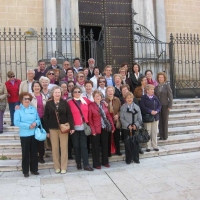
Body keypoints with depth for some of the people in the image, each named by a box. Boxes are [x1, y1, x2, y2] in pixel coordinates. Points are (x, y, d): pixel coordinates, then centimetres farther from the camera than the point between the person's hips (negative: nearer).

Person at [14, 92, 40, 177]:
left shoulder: (34, 109, 9)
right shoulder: (18, 110, -4)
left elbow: (38, 119, 9)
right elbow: (16, 122, -13)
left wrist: (35, 123, -14)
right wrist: (28, 126, -18)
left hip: (34, 134, 4)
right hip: (24, 135, -4)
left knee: (34, 152, 9)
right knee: (25, 153, 2)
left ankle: (34, 169, 21)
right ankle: (25, 171, 13)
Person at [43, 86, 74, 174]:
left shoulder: (65, 103, 1)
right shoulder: (49, 103, 3)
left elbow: (69, 115, -2)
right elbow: (46, 117, 3)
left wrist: (72, 127, -9)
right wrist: (46, 130, -1)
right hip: (53, 128, 1)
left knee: (64, 147, 2)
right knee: (55, 148, 6)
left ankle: (63, 167, 10)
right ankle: (57, 167, 16)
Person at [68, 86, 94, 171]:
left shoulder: (85, 100, 8)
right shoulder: (70, 102, 0)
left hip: (84, 126, 1)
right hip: (75, 127, -1)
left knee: (84, 145, 1)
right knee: (76, 146, 8)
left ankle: (86, 164, 2)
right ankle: (78, 163, 19)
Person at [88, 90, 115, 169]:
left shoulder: (104, 105, 9)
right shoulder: (91, 106, -7)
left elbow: (108, 116, 11)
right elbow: (90, 119, -10)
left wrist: (112, 126, 6)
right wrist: (93, 130, -15)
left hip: (105, 129, 5)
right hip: (96, 130, -5)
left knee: (105, 146, 14)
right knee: (96, 147, 6)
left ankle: (105, 162, 29)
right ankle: (96, 164, 18)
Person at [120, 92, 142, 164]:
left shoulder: (137, 107, 6)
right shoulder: (123, 107, 1)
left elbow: (139, 118, 3)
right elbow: (122, 118, -4)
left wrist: (136, 125, -13)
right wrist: (128, 125, -15)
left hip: (135, 128, 2)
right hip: (126, 129, -1)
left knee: (136, 143, 6)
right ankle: (128, 159, 14)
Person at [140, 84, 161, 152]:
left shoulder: (155, 97, 9)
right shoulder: (143, 98, -6)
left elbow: (159, 105, 7)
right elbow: (143, 107, -14)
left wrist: (157, 111, -11)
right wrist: (150, 111, -21)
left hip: (155, 117, 4)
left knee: (155, 132, 8)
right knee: (148, 132, 1)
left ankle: (155, 146, 18)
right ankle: (148, 146, 10)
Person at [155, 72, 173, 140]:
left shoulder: (167, 85, -4)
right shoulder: (156, 86, 6)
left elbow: (170, 96, -6)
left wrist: (170, 106, -10)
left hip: (165, 105, -3)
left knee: (165, 121, 4)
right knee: (160, 121, 6)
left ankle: (165, 136, 12)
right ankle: (161, 135, 13)